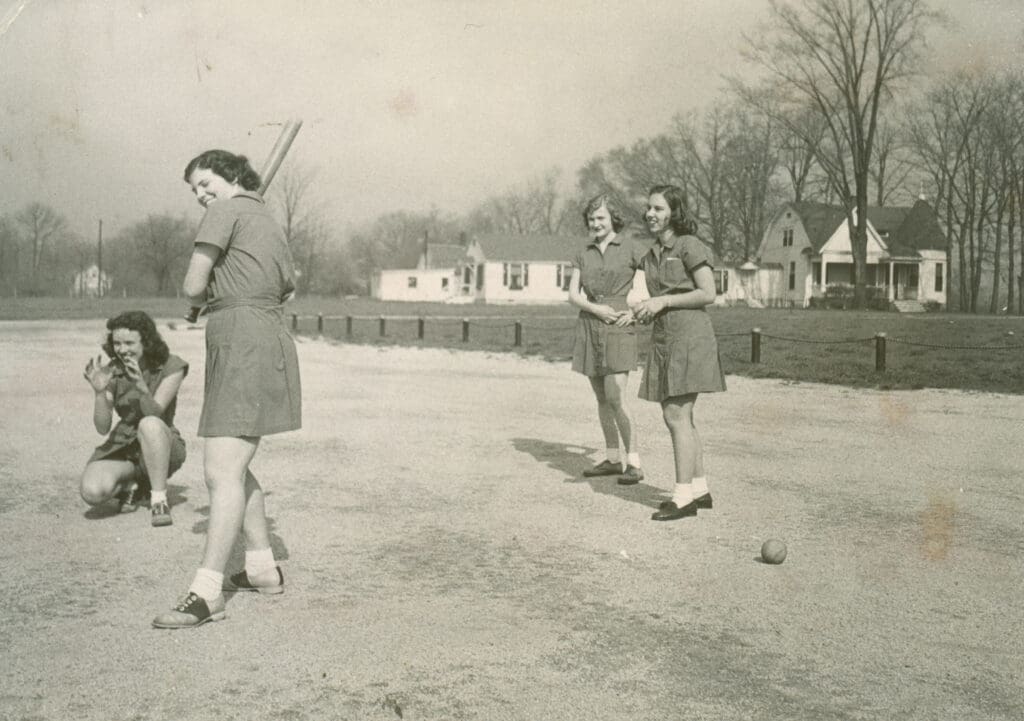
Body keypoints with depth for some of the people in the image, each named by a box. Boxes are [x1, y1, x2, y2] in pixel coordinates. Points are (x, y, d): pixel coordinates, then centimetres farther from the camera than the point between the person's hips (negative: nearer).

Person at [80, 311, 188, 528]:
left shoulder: (171, 367, -13)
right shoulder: (111, 372, -7)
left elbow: (154, 413, -25)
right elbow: (102, 427, -14)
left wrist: (141, 385, -45)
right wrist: (99, 391, -33)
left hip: (162, 448, -2)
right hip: (123, 448, 2)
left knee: (149, 424, -39)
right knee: (92, 492, -30)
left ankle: (159, 501, -24)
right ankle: (130, 484, 5)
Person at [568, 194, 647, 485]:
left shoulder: (631, 248, -3)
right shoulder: (583, 253, 11)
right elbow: (573, 294, 5)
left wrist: (636, 310, -12)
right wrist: (596, 309, -13)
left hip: (619, 330, -5)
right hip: (589, 329, 5)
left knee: (615, 399, -14)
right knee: (602, 399, 9)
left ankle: (633, 463, -5)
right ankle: (612, 459, 19)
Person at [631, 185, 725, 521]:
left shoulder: (689, 246, -8)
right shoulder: (651, 254, 16)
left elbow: (708, 294, -12)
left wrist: (662, 301, -15)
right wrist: (641, 309, -4)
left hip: (689, 338, -8)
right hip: (663, 339, 8)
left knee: (676, 416, -10)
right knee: (680, 417, 11)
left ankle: (683, 496, -4)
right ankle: (699, 489, 20)